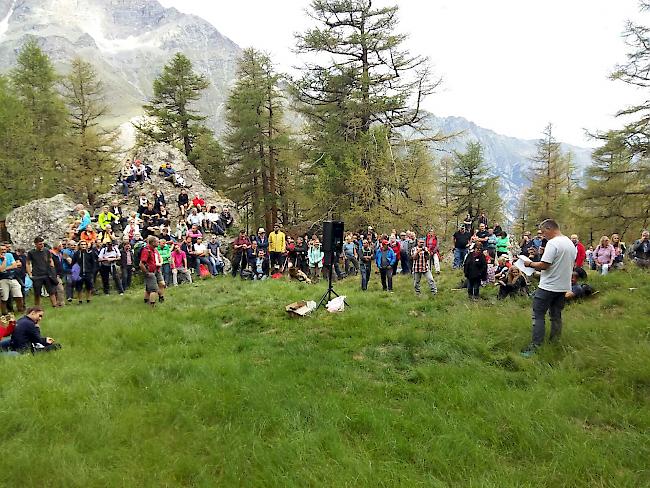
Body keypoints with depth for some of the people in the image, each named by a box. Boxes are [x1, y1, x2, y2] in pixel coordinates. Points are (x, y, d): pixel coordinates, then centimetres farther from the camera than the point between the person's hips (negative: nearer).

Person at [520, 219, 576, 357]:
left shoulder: (552, 243, -18)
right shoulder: (571, 243, 11)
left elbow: (544, 265, -23)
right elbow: (571, 264, 19)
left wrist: (530, 264, -6)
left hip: (548, 287, -9)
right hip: (563, 286, 9)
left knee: (538, 315, -4)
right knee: (556, 316, 15)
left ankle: (535, 346, -5)